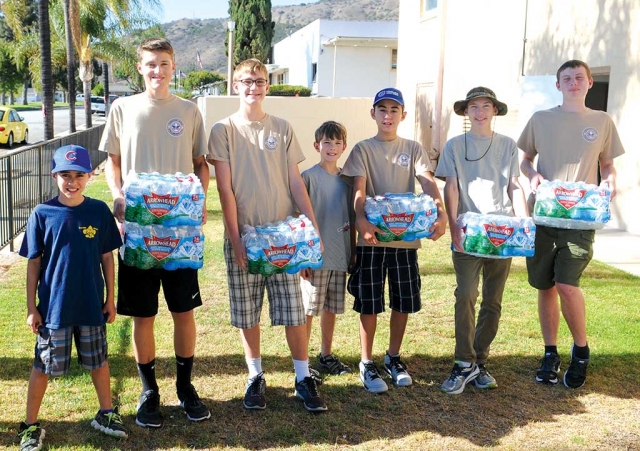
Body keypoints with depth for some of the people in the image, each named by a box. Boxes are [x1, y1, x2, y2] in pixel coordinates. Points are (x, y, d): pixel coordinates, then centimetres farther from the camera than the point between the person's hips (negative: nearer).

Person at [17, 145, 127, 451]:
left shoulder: (99, 211, -4)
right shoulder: (42, 214, -7)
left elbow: (107, 257, 3)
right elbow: (33, 263, -3)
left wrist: (110, 298, 5)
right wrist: (31, 308, -3)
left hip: (91, 305, 2)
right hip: (53, 306, -1)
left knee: (98, 360, 15)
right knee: (43, 365, 9)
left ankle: (106, 413, 32)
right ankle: (31, 425, 23)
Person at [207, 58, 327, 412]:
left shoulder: (282, 129, 8)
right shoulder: (224, 130, 1)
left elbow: (296, 183, 7)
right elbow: (225, 189, -4)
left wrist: (314, 227, -3)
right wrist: (235, 239, -10)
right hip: (243, 236, -1)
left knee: (294, 310, 2)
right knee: (247, 313, 7)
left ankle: (303, 378, 14)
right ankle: (255, 377, 23)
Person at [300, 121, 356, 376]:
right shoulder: (309, 177, -6)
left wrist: (353, 251, 12)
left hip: (340, 256, 5)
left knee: (331, 308, 13)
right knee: (309, 309, 1)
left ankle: (326, 355, 27)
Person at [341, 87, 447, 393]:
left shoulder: (413, 149, 8)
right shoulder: (363, 149, 2)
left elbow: (428, 183, -7)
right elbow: (359, 189, -11)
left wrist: (440, 212, -27)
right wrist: (360, 219, -31)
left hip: (406, 236, 3)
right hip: (372, 237, -2)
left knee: (404, 302, 10)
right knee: (369, 303, 2)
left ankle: (394, 358, 28)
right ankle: (367, 363, 16)